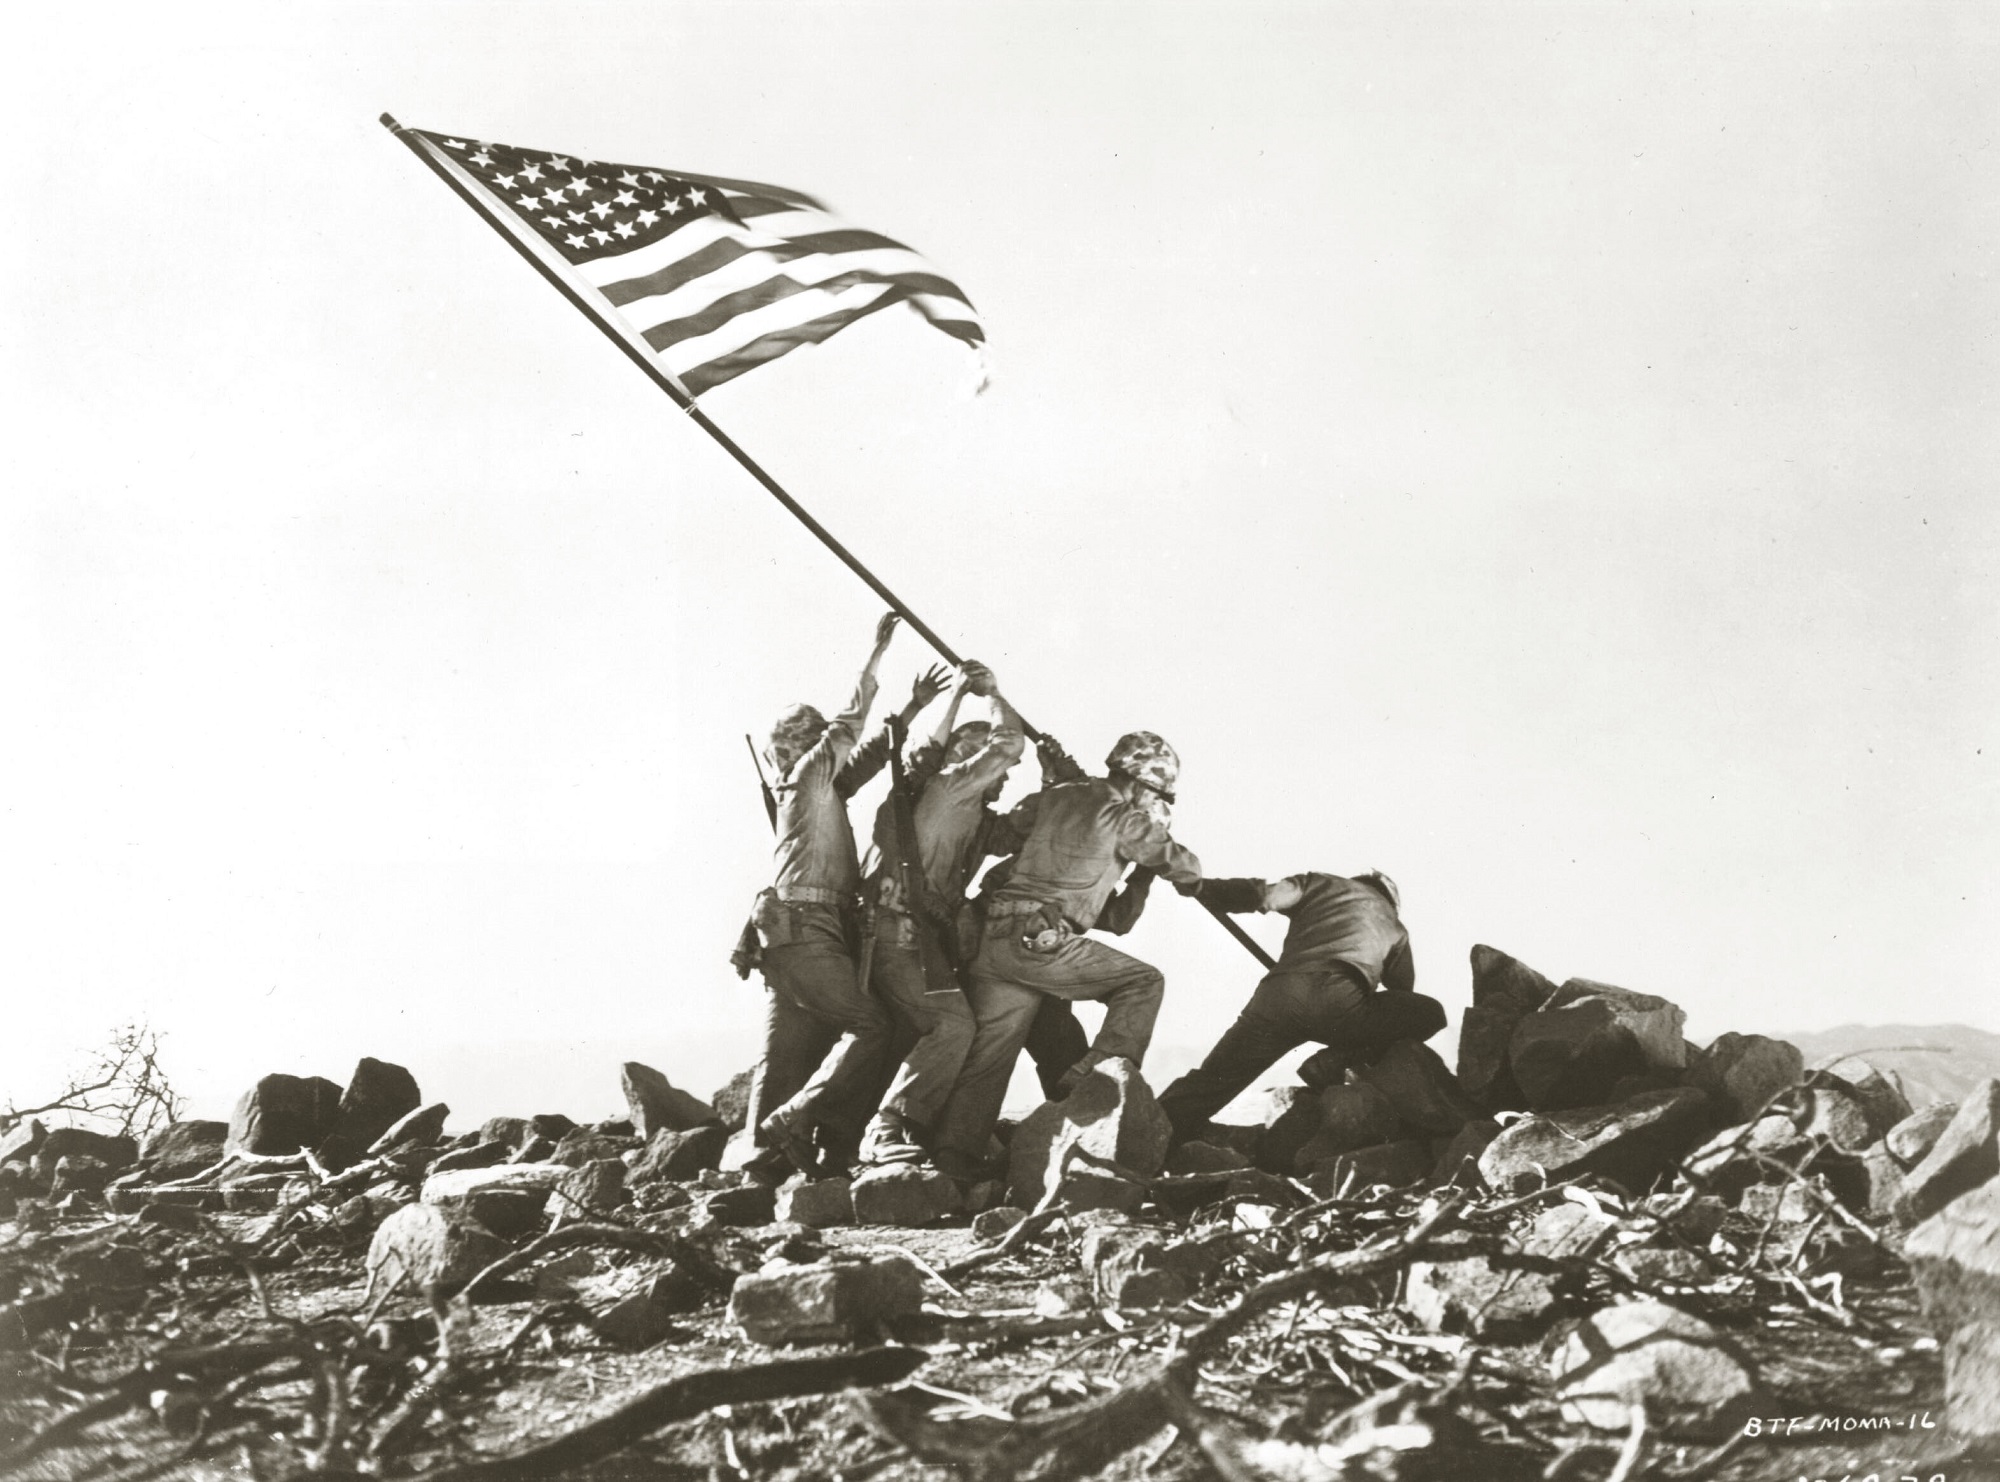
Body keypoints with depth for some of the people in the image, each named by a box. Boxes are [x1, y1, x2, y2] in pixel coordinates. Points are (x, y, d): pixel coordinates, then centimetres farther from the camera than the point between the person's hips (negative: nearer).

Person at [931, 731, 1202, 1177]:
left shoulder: (1056, 797, 19)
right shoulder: (1125, 817, 2)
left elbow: (1007, 827, 32)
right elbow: (1184, 868, 9)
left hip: (994, 939, 7)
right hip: (1043, 942, -7)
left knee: (989, 1053, 9)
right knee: (1143, 982, 4)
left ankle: (955, 1158, 6)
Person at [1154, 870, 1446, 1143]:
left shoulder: (1320, 884, 29)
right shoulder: (1394, 927, 33)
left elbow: (1264, 894, 13)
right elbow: (1402, 989, 38)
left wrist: (1202, 888, 19)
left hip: (1280, 994, 2)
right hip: (1343, 1002, -2)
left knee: (1212, 1083, 13)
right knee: (1430, 1014, 17)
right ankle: (1330, 1064, 5)